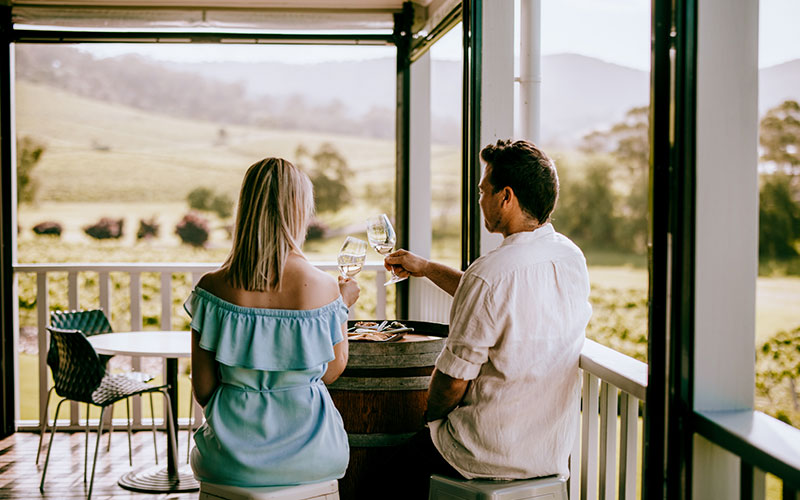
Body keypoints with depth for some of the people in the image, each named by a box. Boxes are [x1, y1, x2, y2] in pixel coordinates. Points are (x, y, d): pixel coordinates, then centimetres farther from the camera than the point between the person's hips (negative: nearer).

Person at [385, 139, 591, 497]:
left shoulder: (490, 272, -25)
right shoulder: (573, 258, -1)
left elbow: (452, 381, -18)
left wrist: (431, 416, 3)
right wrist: (425, 267, 23)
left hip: (492, 456, -7)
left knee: (407, 455, 20)